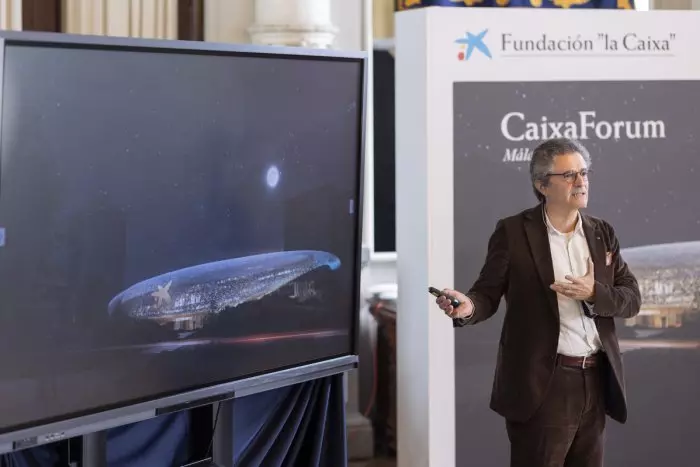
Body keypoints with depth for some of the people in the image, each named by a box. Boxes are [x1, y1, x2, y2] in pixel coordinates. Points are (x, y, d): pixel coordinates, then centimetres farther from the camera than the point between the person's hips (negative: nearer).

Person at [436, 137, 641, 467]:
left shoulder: (602, 233, 10)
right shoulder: (513, 232, -3)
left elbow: (632, 299, 6)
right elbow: (488, 294, -4)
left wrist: (595, 294, -14)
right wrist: (467, 307, -27)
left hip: (595, 381, 5)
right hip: (541, 383, -5)